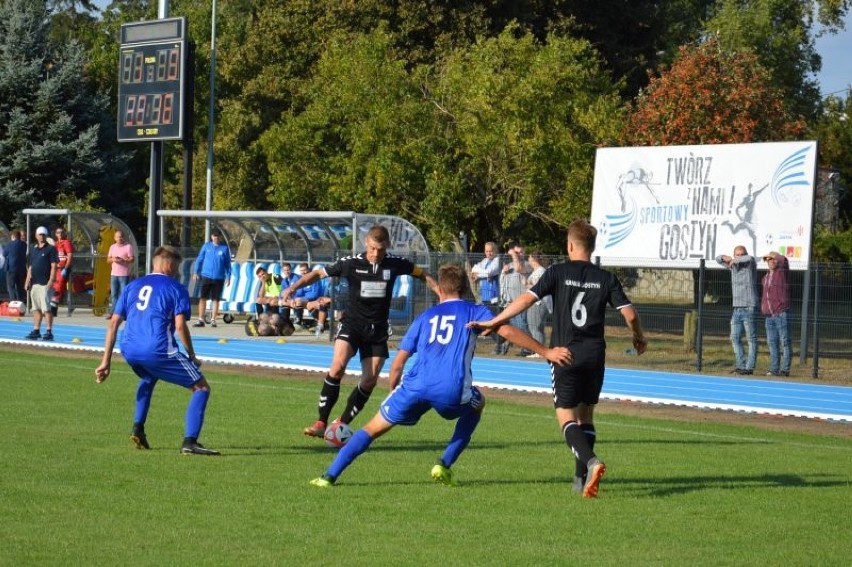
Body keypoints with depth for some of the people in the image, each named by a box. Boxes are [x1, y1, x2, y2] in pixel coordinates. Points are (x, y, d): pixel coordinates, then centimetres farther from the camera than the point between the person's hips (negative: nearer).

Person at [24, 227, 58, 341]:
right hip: (34, 283, 7)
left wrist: (51, 280, -15)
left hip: (45, 283, -7)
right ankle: (36, 331, 15)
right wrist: (27, 280, 14)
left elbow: (53, 266, -7)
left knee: (46, 308, -8)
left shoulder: (50, 249, -2)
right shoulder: (33, 249, 16)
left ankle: (49, 332, -7)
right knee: (36, 308, 10)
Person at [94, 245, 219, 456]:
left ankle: (138, 428, 27)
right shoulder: (176, 288, 7)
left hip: (129, 351, 6)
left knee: (149, 378, 40)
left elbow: (114, 323, 16)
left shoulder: (132, 286, 21)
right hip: (158, 350, -6)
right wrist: (192, 357, 5)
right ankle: (189, 442, -11)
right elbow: (180, 325, -6)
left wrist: (106, 361, 16)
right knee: (201, 388, 5)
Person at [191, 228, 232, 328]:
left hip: (219, 278, 0)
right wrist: (195, 272, 4)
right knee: (203, 298, -3)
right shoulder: (206, 246, 3)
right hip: (206, 276, 0)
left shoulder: (225, 248, 2)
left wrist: (228, 276, 4)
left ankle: (213, 320, 11)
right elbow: (199, 259, 8)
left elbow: (228, 263, 7)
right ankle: (201, 320, 1)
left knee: (216, 299, 4)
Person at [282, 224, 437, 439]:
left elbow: (421, 274, 11)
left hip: (377, 330, 3)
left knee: (370, 379, -4)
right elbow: (319, 273, 0)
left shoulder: (395, 264, -4)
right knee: (338, 366, -24)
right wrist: (293, 287, -11)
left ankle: (342, 424, 12)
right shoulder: (351, 262, -9)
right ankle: (321, 423, -18)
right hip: (352, 323, -2)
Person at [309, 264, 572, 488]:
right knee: (477, 404, 33)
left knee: (373, 428, 17)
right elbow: (507, 331, 2)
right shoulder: (474, 312, 17)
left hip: (416, 385, 2)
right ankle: (444, 466, 23)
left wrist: (393, 391, 34)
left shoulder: (425, 316, 24)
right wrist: (546, 352, 1)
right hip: (452, 391, -2)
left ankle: (329, 476, 6)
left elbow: (398, 362, 19)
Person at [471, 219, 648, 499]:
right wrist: (639, 339, 20)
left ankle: (590, 461, -28)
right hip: (595, 355, 3)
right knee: (586, 415, 16)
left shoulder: (558, 272, -3)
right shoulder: (606, 278, 4)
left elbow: (526, 299, -10)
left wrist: (494, 321, -4)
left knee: (566, 417, -2)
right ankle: (582, 479, 13)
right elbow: (629, 313, 0)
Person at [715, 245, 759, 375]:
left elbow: (749, 258, -29)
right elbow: (718, 259, 20)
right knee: (735, 338, 5)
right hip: (737, 309, 7)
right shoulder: (734, 266, 12)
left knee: (751, 339, -4)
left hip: (749, 308, -7)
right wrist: (726, 258, -3)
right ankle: (741, 365, 9)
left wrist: (735, 260, -14)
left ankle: (750, 367, -5)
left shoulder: (750, 264, -5)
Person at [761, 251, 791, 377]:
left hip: (781, 313, -7)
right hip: (769, 316, 7)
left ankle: (785, 369, -6)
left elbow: (784, 260, -21)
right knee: (772, 343, 6)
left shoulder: (782, 272, -1)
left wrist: (774, 255, -6)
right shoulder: (766, 277, 19)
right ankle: (774, 369, 9)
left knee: (785, 342, -5)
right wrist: (763, 307, 19)